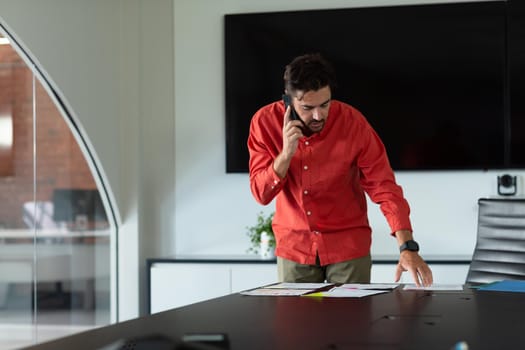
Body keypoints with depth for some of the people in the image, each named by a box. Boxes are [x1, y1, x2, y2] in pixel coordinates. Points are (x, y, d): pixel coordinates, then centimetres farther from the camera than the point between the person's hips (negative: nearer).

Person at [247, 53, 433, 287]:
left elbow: (384, 187, -17)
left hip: (348, 245, -1)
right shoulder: (265, 122, -12)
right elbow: (262, 194, -11)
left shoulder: (352, 122, -17)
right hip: (294, 246, 1)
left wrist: (407, 248, -29)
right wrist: (286, 153, -28)